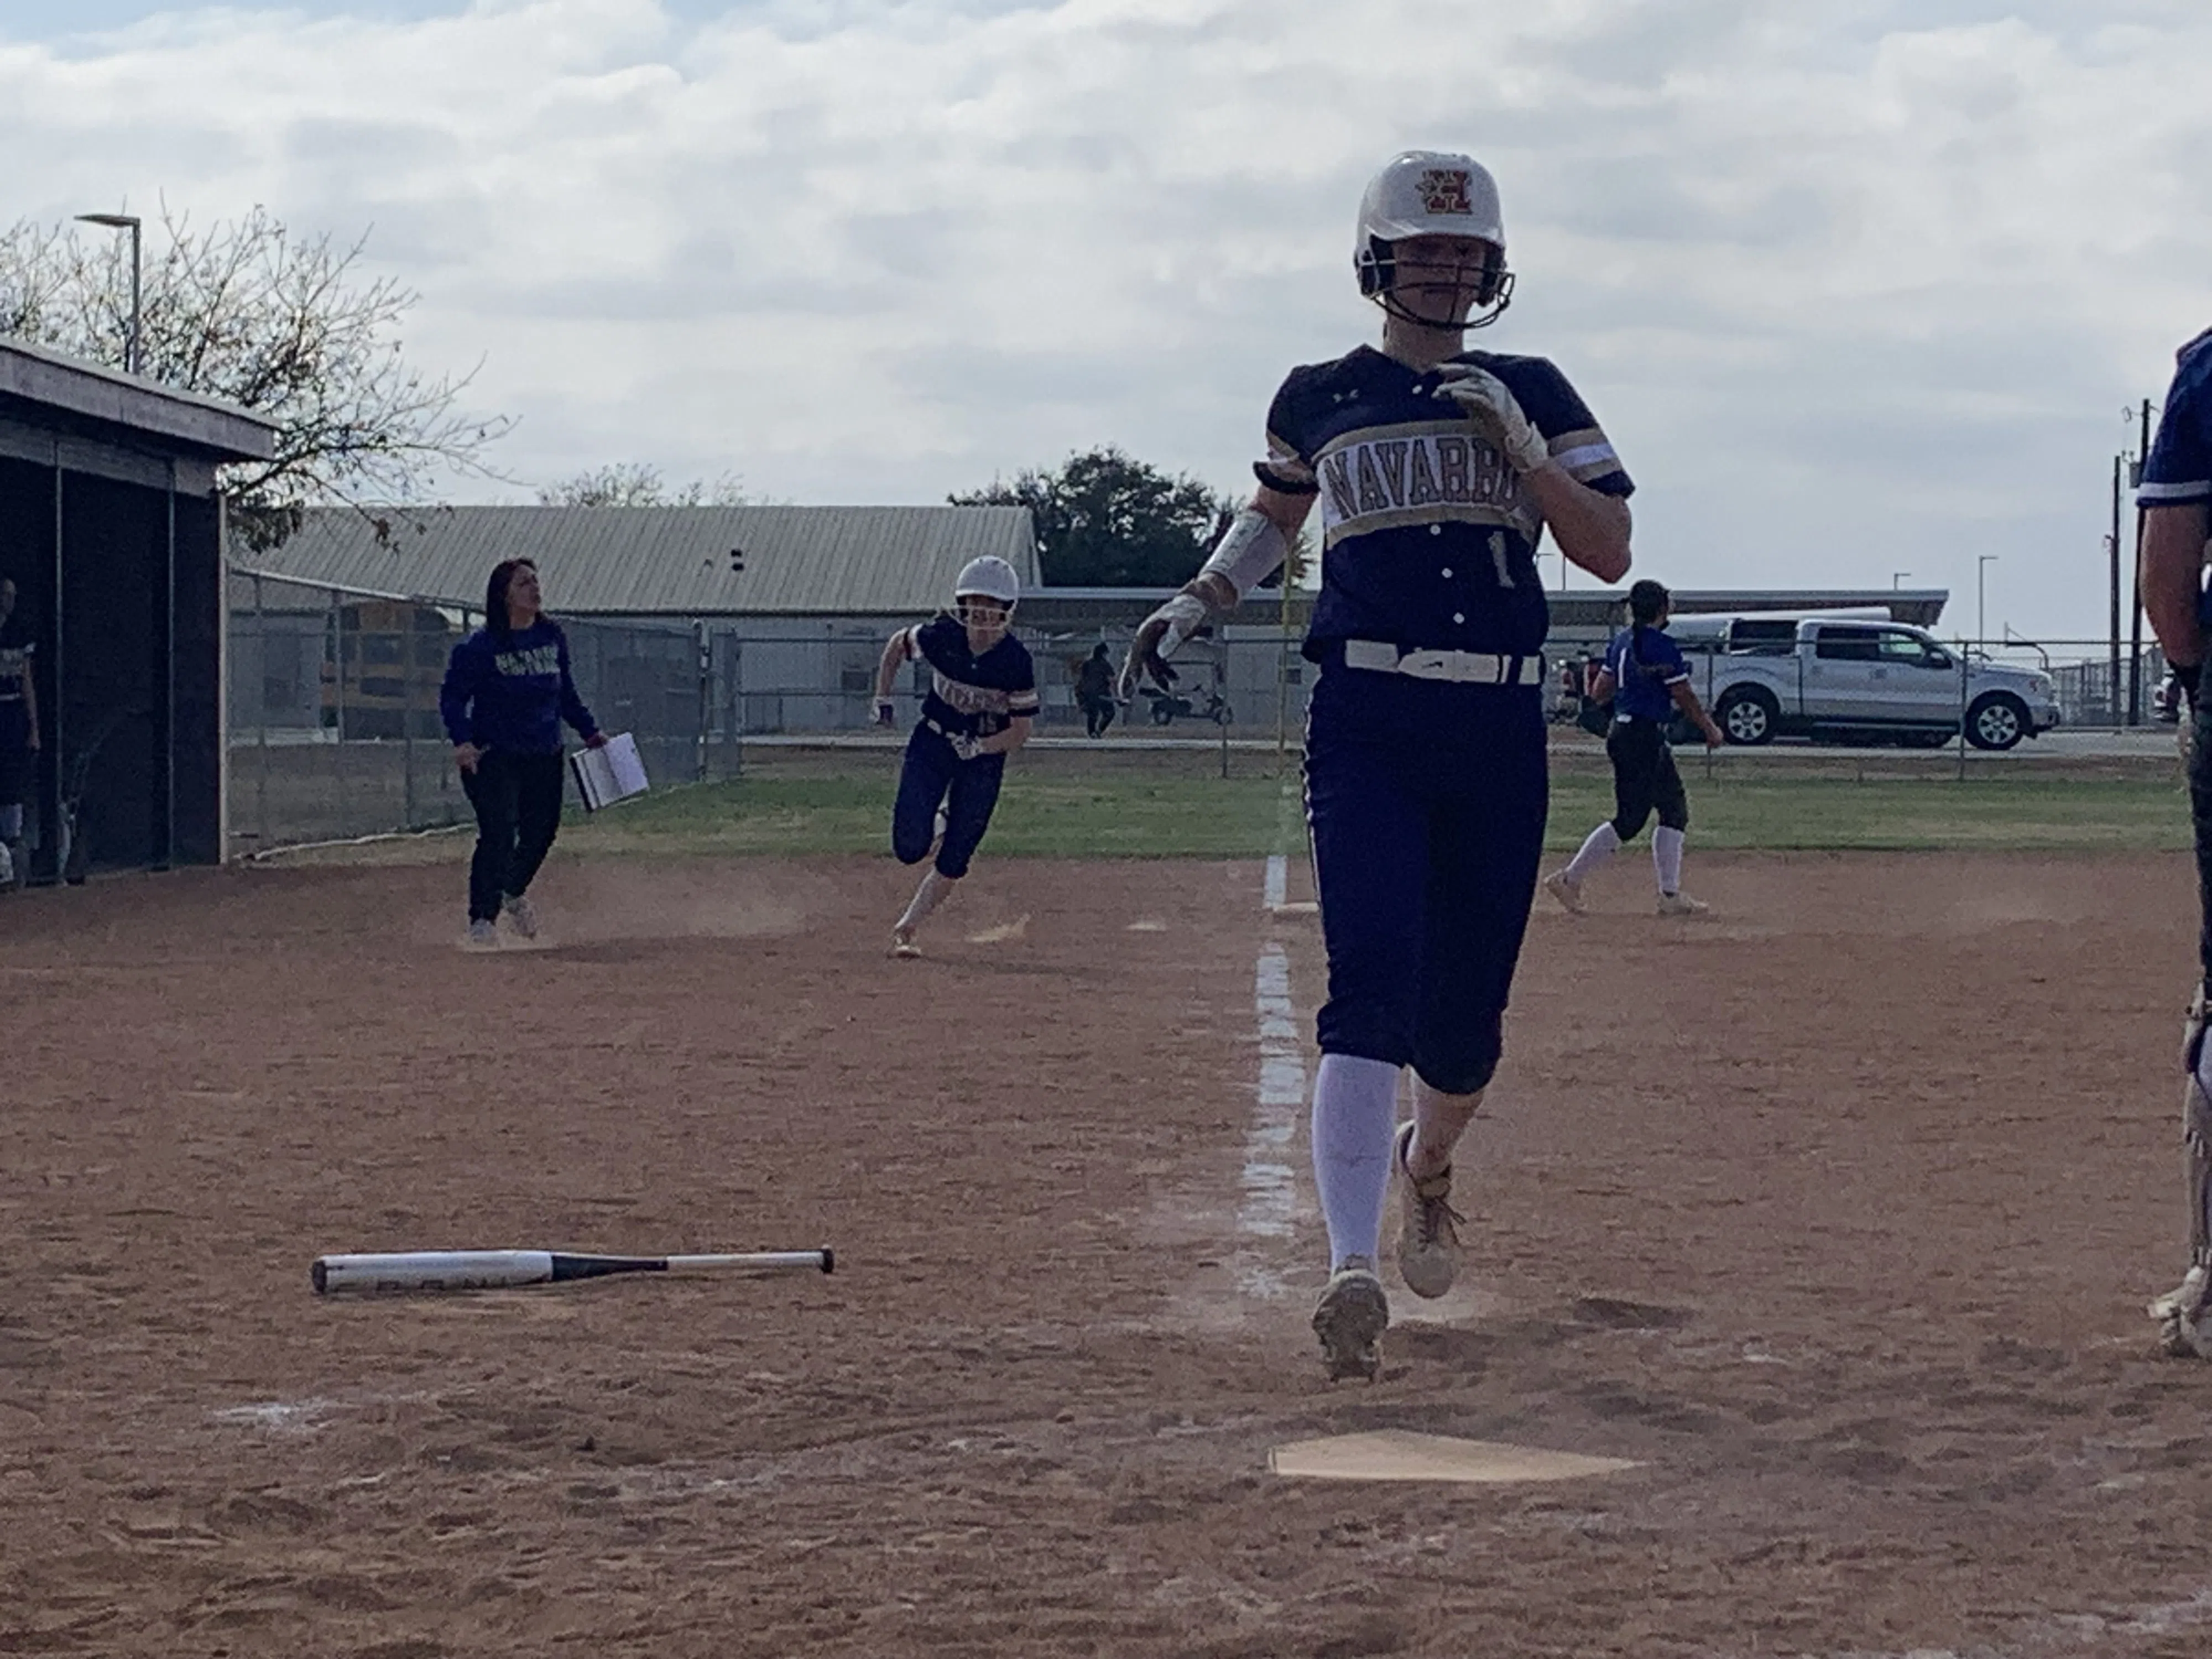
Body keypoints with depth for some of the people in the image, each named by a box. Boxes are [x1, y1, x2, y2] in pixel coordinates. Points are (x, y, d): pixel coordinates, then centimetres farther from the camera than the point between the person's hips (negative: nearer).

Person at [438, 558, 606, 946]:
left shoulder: (552, 635, 6)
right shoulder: (480, 646, -12)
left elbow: (566, 691, 19)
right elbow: (452, 696, -9)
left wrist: (589, 730, 19)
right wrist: (462, 741, -22)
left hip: (545, 756, 6)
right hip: (494, 757, -6)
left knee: (542, 832, 13)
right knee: (499, 836, -14)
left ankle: (513, 893, 42)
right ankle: (482, 919, -5)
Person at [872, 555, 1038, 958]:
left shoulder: (1016, 660, -19)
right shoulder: (940, 637, -16)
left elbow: (1021, 731, -13)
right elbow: (897, 645, 6)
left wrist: (977, 748, -25)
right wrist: (883, 699, 2)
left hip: (984, 757, -1)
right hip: (932, 743, 1)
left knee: (954, 860, -3)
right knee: (910, 847, -13)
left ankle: (906, 929, 13)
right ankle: (936, 823, 22)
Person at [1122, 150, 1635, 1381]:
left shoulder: (1533, 396, 9)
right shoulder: (1321, 399, 9)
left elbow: (1611, 553, 0)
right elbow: (1276, 513, 28)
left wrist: (1516, 444, -10)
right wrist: (1193, 608, 15)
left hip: (1501, 726, 2)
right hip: (1369, 722, -1)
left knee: (1467, 1014, 7)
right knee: (1372, 985, -18)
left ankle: (1428, 1163, 41)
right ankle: (1354, 1270, -23)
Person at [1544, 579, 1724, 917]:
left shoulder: (1621, 642, 11)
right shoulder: (1661, 646, -15)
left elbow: (1599, 693, 13)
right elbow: (1685, 698, -11)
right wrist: (1711, 730, 2)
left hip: (1622, 733, 10)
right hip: (1645, 736, -10)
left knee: (1675, 810, 12)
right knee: (1629, 820, -7)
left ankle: (1671, 895, 12)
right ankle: (1570, 880, -6)